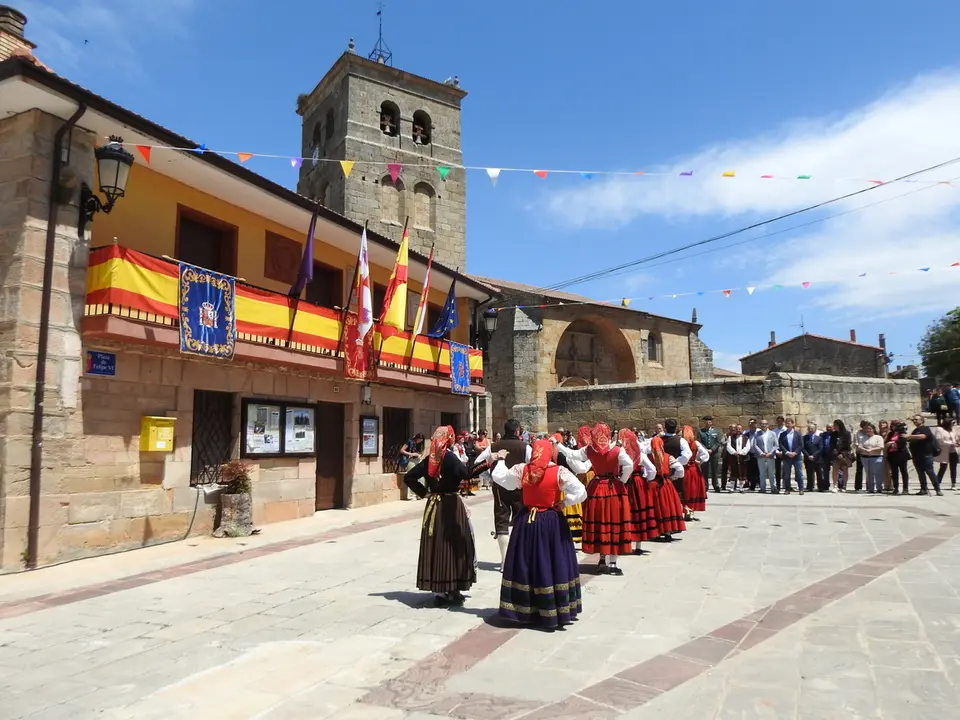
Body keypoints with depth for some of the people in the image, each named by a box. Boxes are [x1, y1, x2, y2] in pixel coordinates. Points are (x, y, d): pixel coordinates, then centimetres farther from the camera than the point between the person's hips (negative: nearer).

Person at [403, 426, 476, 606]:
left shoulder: (429, 459, 5)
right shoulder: (449, 457, -13)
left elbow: (409, 477, 7)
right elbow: (465, 473, -30)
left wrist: (423, 492, 8)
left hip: (434, 506, 6)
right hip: (451, 506, -6)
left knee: (436, 545, 9)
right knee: (453, 545, 3)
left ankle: (440, 589, 16)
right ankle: (452, 589, 7)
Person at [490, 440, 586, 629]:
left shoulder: (521, 470, -4)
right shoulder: (560, 472, -11)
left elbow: (499, 477, 10)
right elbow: (581, 493, -17)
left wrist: (499, 460, 25)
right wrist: (563, 502, -6)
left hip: (527, 521, 3)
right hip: (552, 523, -2)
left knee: (526, 565, 11)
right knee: (553, 566, 6)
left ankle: (525, 610, 19)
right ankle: (556, 612, 11)